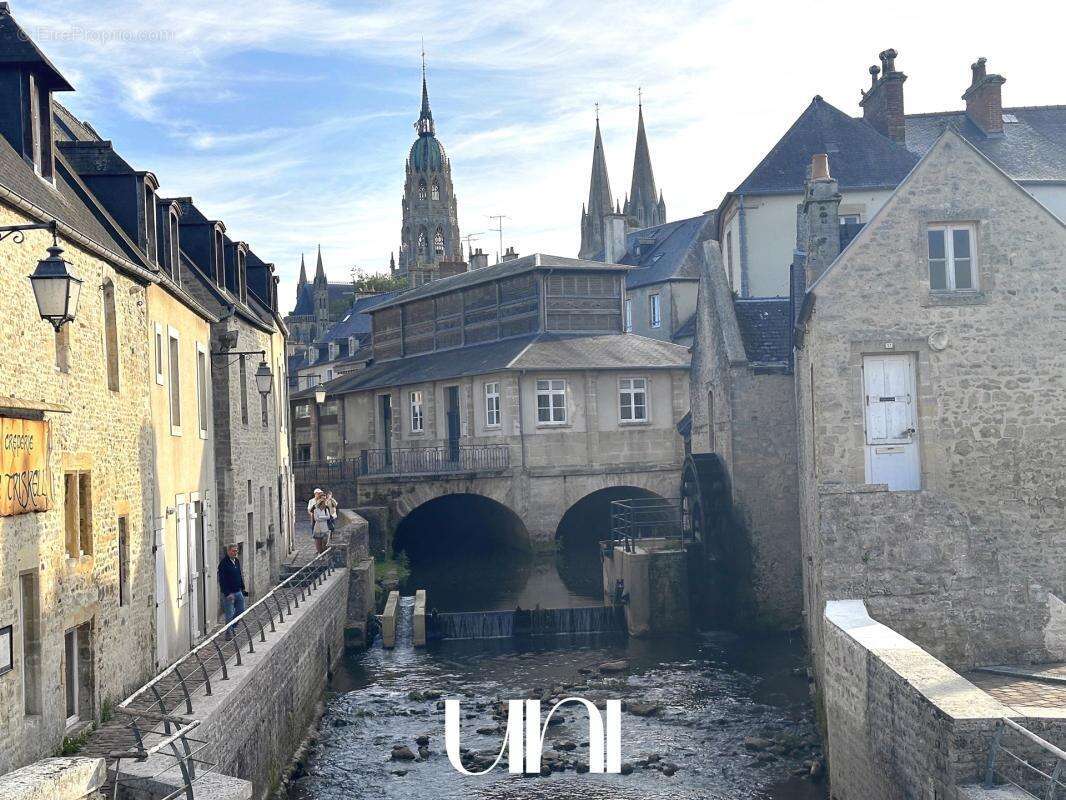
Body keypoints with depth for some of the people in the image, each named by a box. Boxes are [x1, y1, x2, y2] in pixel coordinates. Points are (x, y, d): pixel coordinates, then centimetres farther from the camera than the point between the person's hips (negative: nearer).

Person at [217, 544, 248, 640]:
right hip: (228, 593, -8)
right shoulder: (224, 563, -15)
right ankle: (229, 633, 8)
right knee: (230, 614, -1)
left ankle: (231, 627, 30)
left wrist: (243, 588, 16)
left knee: (241, 611, 12)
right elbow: (222, 580, -18)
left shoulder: (237, 561, 10)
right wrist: (227, 593, -22)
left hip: (238, 592, 8)